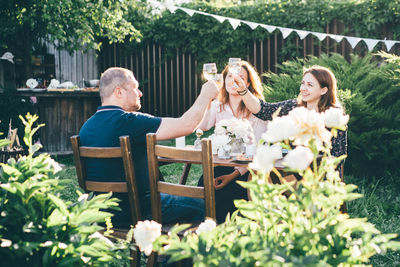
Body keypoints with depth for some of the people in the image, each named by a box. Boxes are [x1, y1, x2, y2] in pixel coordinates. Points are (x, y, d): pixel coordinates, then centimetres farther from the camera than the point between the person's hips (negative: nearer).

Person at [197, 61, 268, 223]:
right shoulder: (217, 107, 13)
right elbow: (202, 126, -9)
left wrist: (235, 174, -19)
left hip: (246, 169, -3)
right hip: (220, 165, 3)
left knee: (223, 193, -29)